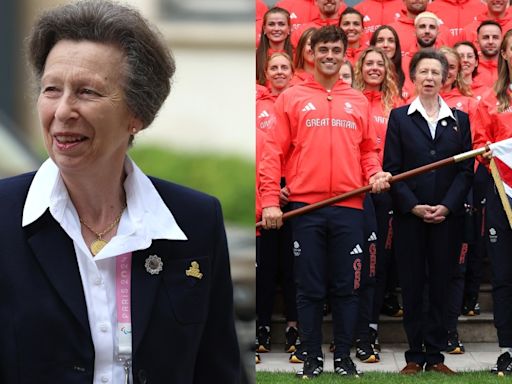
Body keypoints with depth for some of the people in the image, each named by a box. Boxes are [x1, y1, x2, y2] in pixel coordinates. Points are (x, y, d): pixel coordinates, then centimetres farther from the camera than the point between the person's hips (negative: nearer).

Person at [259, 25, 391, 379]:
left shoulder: (358, 101, 13)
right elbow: (275, 152, 1)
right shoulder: (292, 98, 5)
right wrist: (270, 201, -7)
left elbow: (368, 150, 18)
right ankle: (313, 358, 8)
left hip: (349, 207, 2)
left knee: (346, 287, 4)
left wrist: (375, 174, -3)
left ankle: (344, 357, 11)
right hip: (305, 206, -2)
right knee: (310, 287, 2)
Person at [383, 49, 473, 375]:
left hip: (448, 215, 1)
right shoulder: (399, 117, 6)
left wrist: (447, 206, -10)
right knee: (412, 285, 1)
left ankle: (435, 354, 8)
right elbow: (392, 168, -1)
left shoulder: (459, 120, 9)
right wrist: (413, 206, -11)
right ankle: (415, 355, 6)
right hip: (409, 215, -1)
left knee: (441, 284, 3)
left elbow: (466, 169, 3)